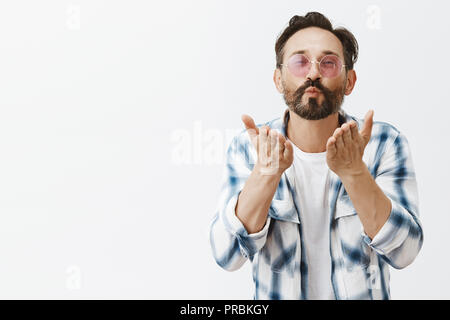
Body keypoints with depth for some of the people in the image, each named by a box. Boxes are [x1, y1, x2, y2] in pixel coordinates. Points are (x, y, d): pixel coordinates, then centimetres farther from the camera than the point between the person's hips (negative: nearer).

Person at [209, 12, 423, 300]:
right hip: (276, 295, 0)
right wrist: (265, 173, -26)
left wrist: (353, 171, -26)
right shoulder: (248, 148, -5)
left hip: (361, 293, 0)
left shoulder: (384, 143, -6)